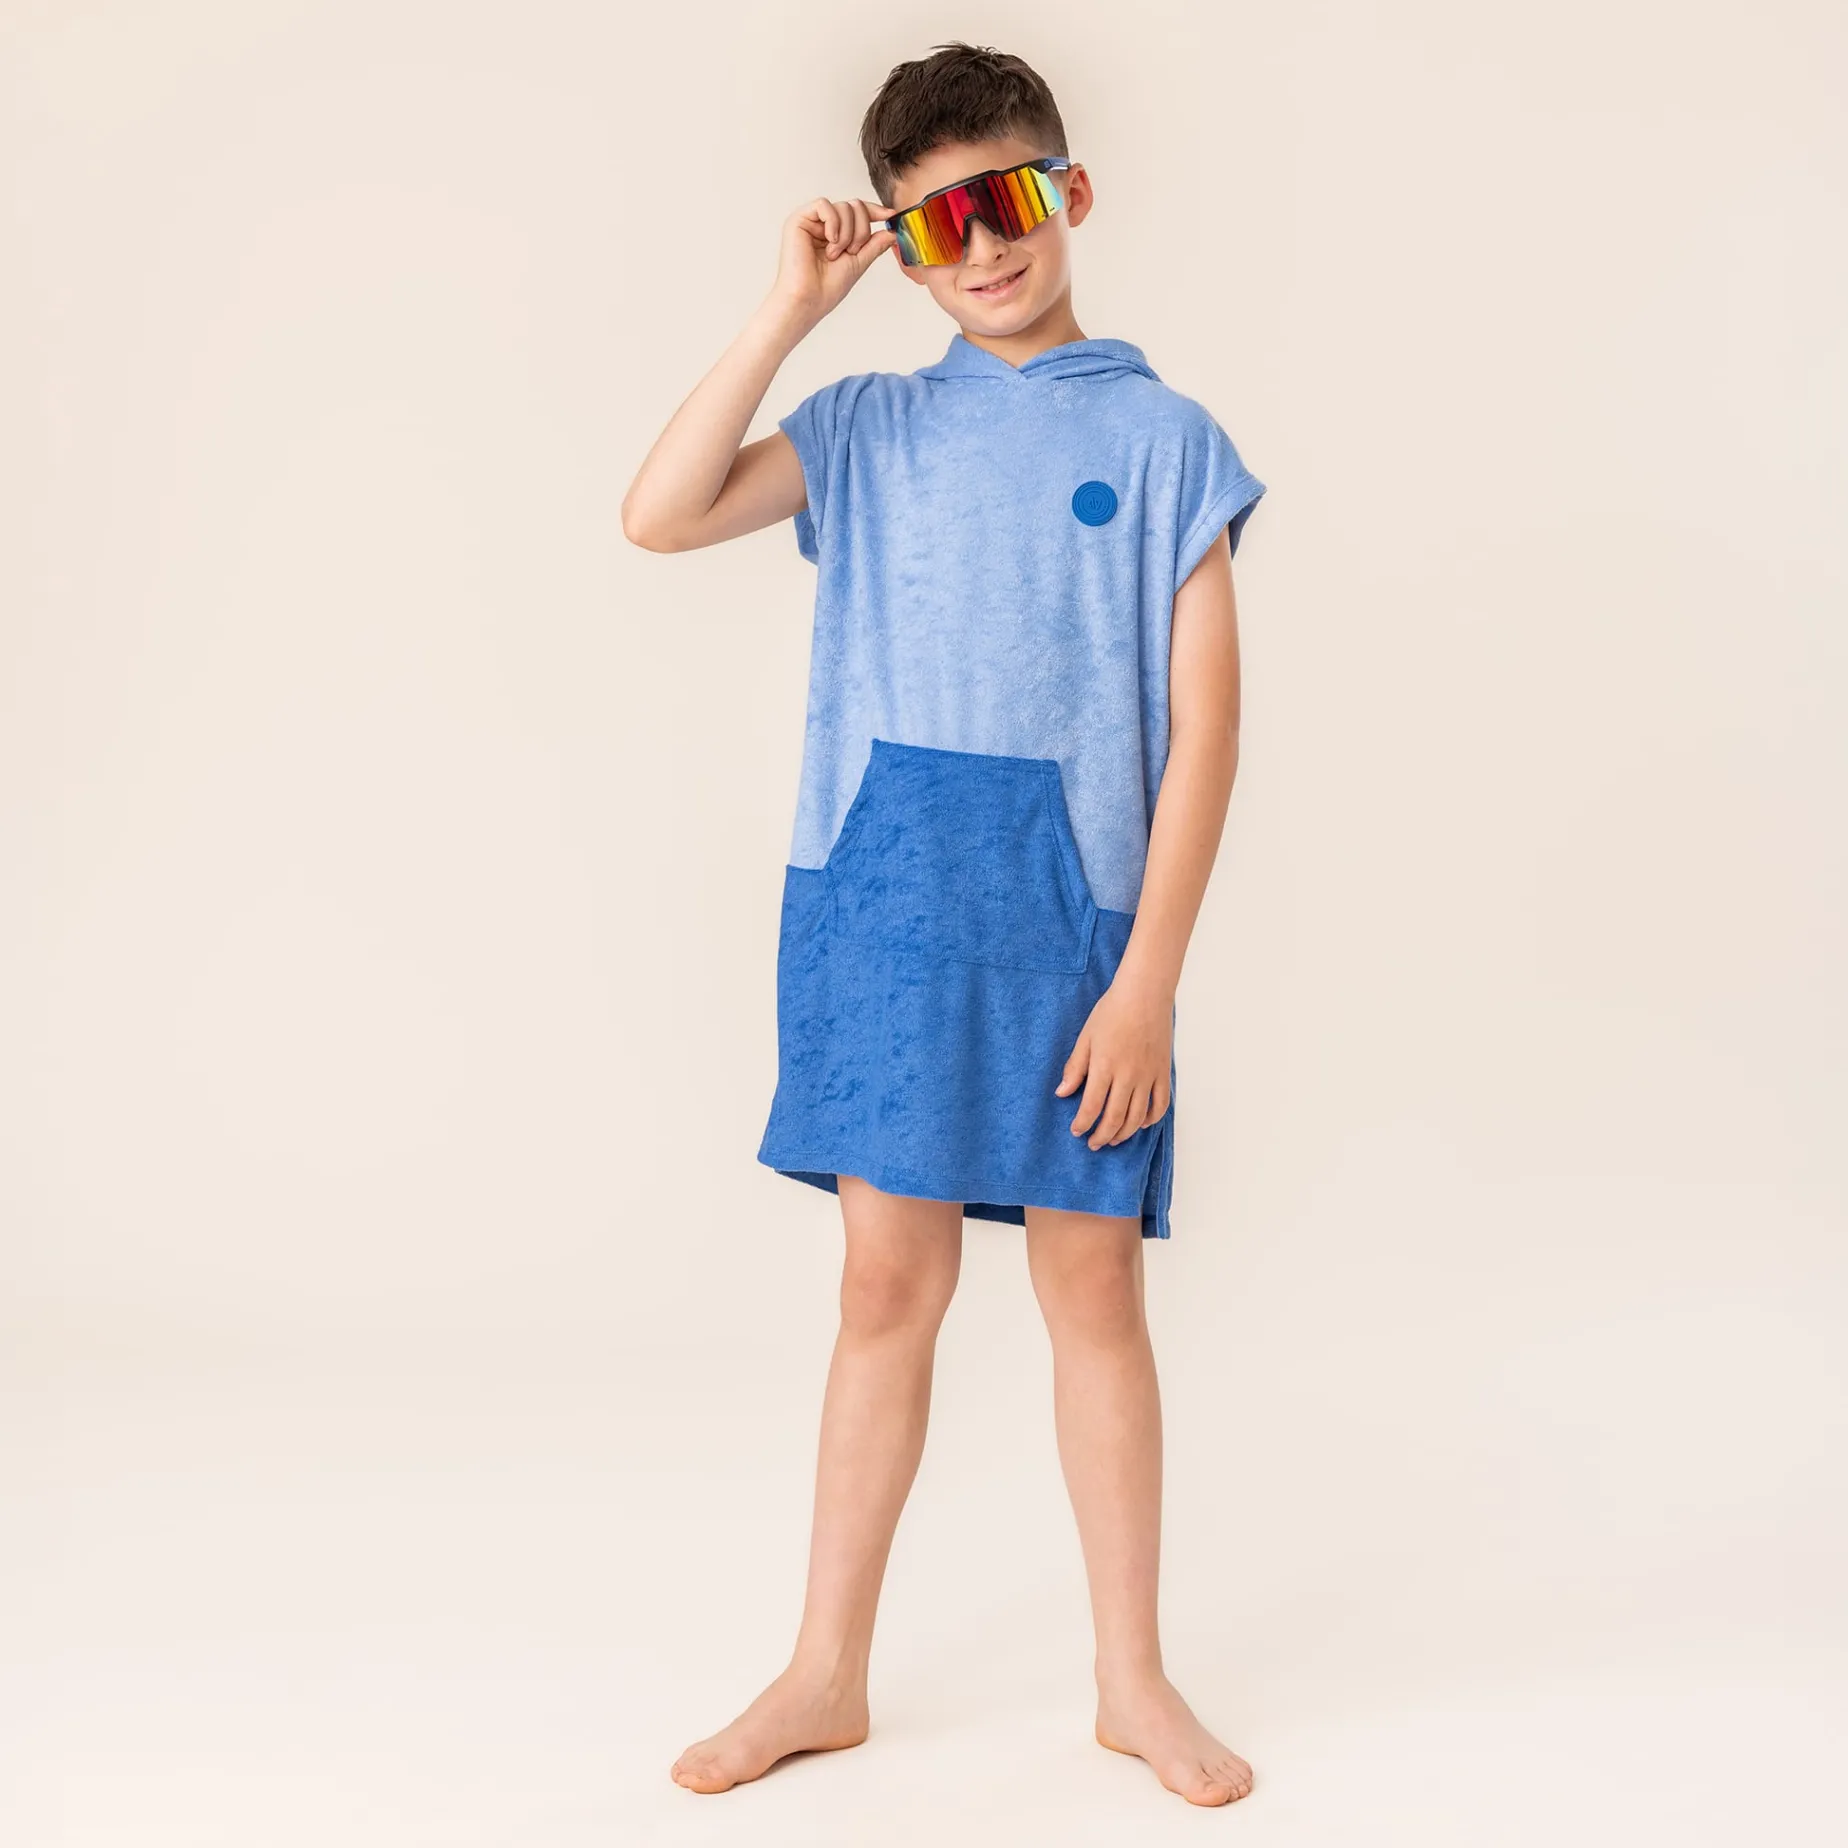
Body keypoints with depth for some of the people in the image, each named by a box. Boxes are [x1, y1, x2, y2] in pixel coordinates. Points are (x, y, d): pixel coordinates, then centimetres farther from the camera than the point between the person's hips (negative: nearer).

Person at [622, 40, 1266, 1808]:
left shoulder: (1162, 437, 1)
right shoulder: (869, 429, 9)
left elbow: (1203, 727, -3)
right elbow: (660, 514, -4)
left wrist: (1146, 978, -9)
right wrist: (789, 311, -4)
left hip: (1073, 915, -2)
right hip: (879, 901, 2)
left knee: (1094, 1284, 5)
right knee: (888, 1281, 8)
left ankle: (1133, 1678, 22)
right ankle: (826, 1673, 22)